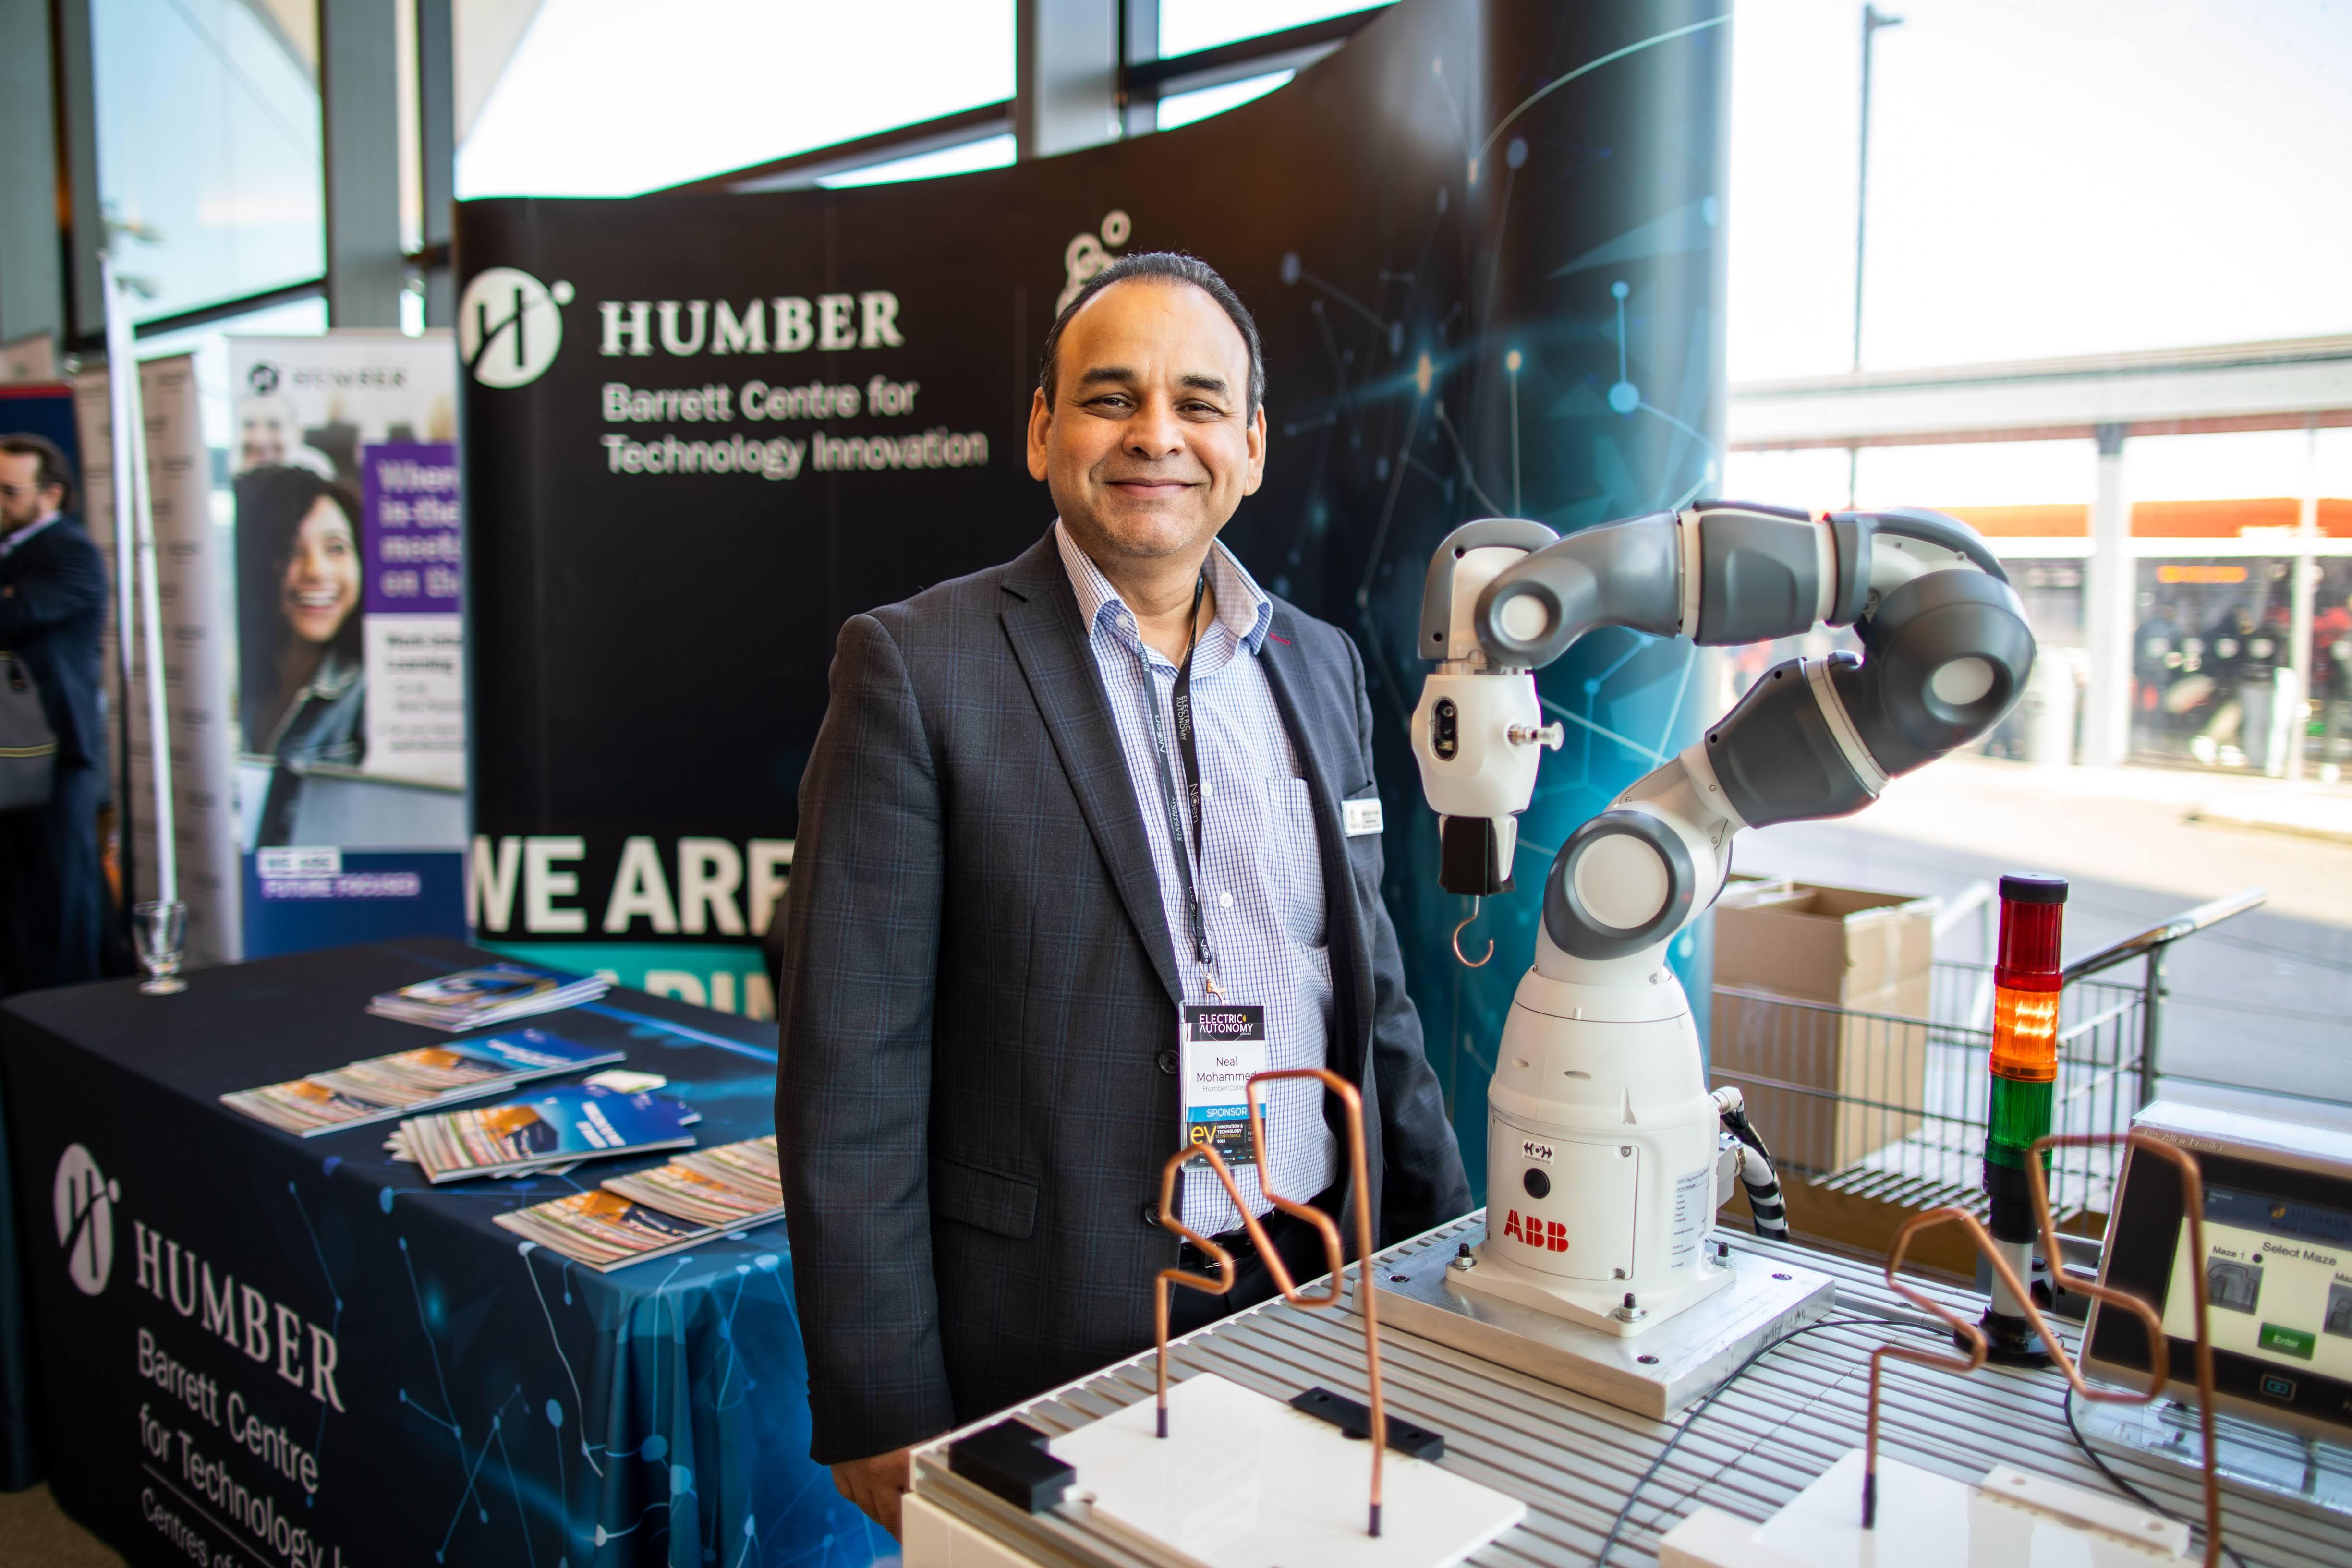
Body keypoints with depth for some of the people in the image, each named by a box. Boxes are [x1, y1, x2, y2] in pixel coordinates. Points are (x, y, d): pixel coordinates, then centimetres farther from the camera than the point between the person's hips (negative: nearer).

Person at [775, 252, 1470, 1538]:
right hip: (1050, 1348, -4)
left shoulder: (1321, 664, 7)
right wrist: (885, 1424, -12)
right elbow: (851, 1076, -12)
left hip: (1320, 1308, 5)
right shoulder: (918, 666, -10)